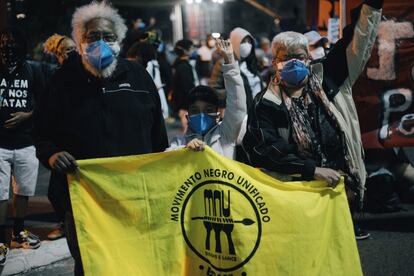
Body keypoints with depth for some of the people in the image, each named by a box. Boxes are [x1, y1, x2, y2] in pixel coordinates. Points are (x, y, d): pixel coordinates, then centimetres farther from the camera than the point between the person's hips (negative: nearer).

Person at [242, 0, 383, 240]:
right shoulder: (266, 105, -3)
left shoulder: (327, 81, 8)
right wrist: (313, 170, -22)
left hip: (340, 188, 3)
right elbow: (266, 152, -14)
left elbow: (357, 44, 11)